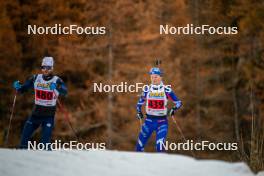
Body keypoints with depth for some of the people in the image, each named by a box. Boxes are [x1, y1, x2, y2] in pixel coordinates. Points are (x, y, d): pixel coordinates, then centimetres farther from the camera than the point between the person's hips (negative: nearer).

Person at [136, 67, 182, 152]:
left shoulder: (166, 89, -4)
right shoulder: (147, 89, 2)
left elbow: (178, 102, -1)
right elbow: (140, 103, 11)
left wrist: (174, 108, -21)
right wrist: (139, 111, -8)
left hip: (162, 121, -2)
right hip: (149, 120, 2)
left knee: (160, 146, -19)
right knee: (140, 145, 1)